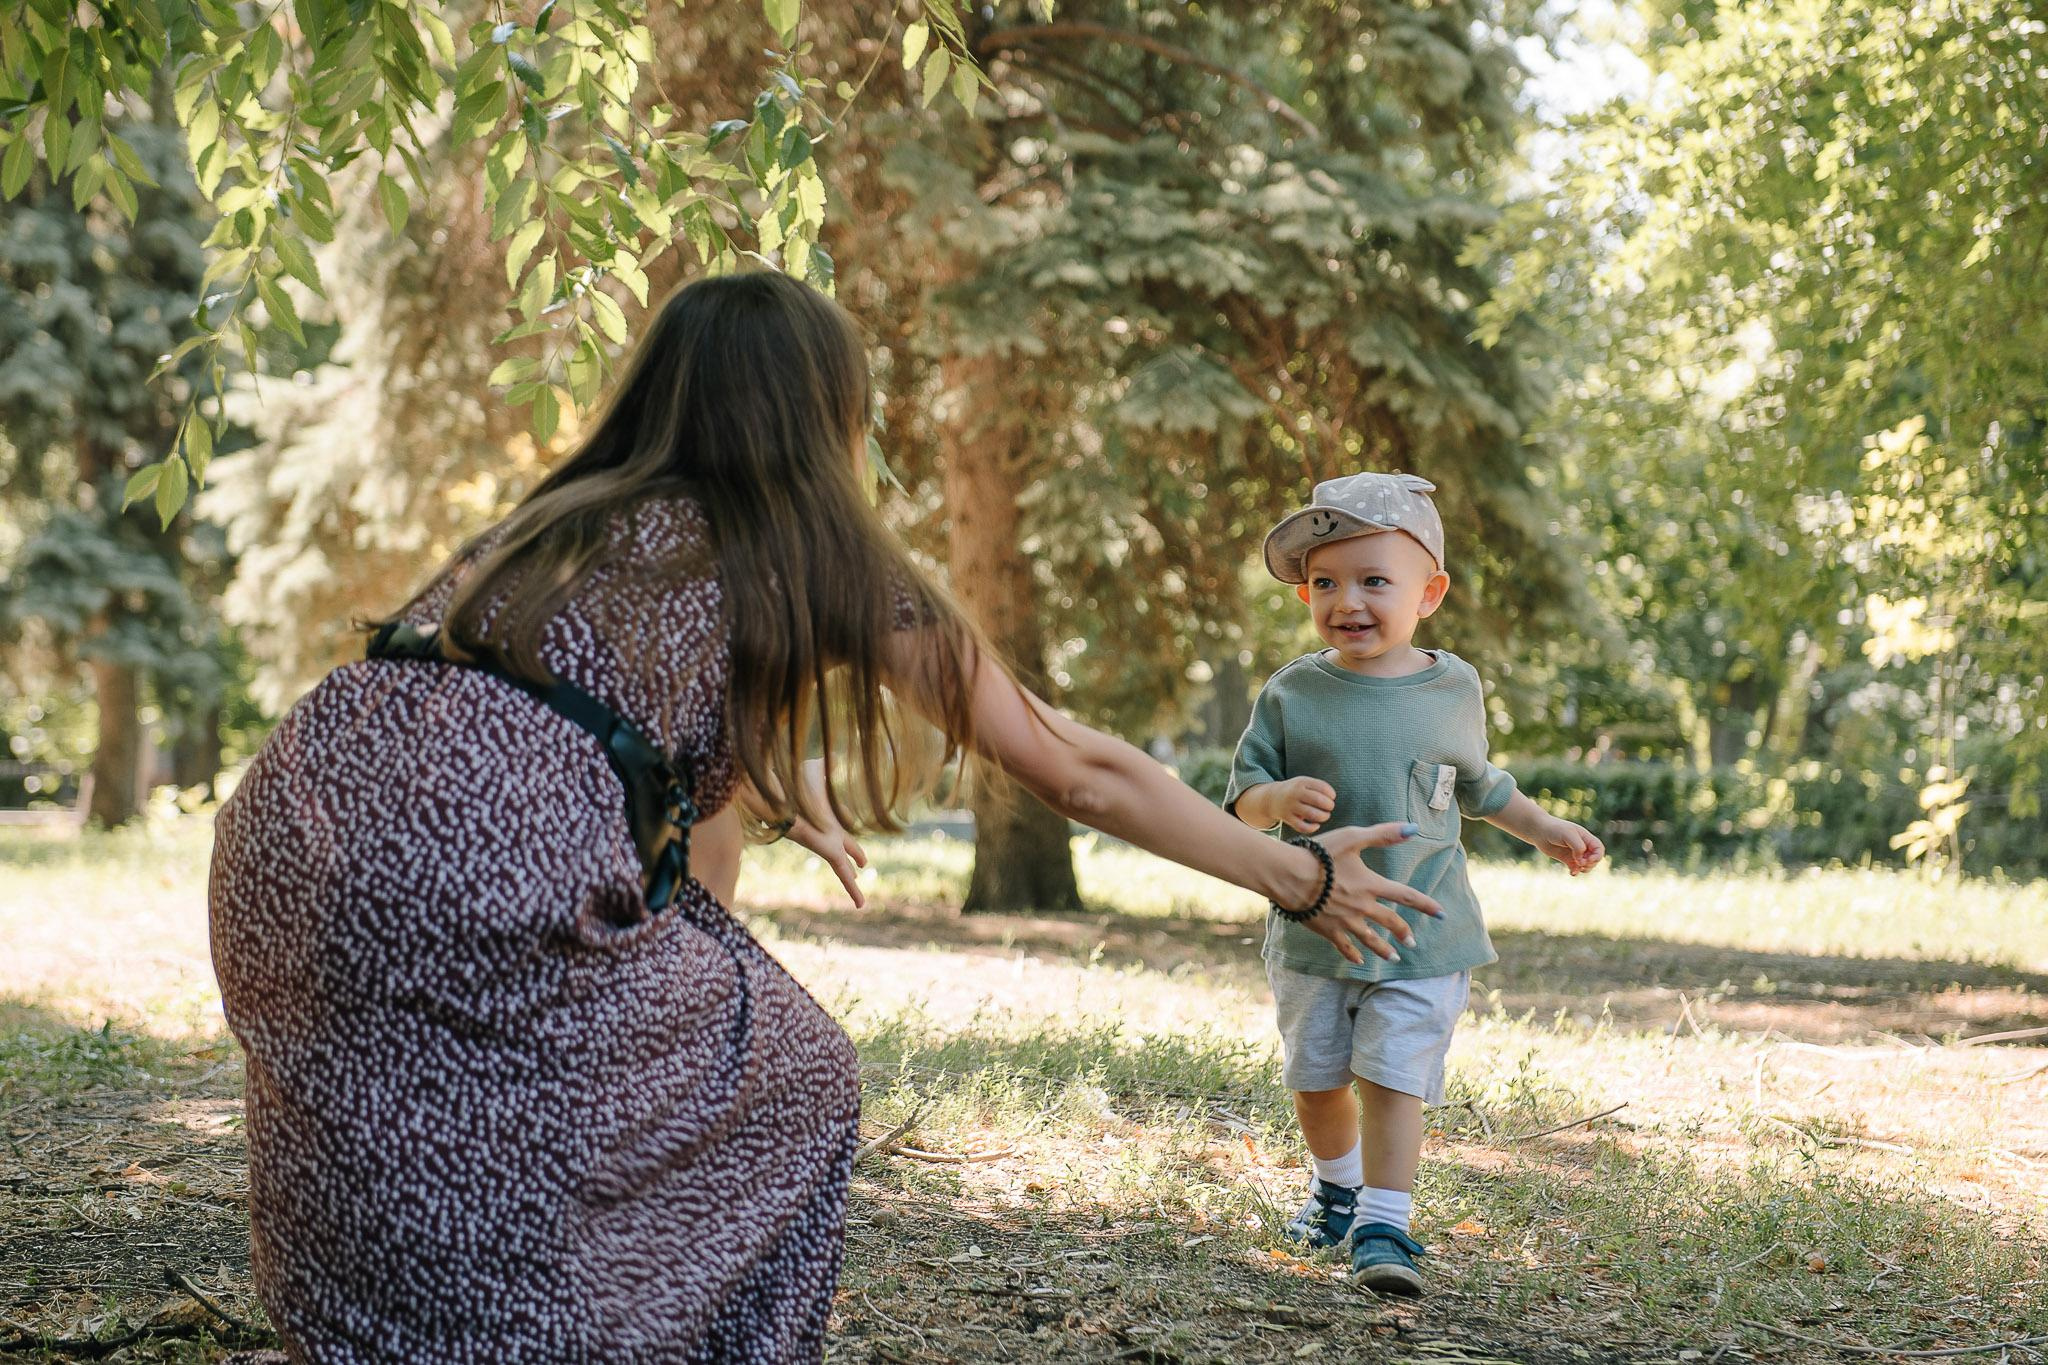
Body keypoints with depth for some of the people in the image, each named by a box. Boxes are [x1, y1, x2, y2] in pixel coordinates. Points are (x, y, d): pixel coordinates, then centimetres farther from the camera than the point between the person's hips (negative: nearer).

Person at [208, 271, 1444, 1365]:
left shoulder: (574, 514, 28)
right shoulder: (833, 569, 12)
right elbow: (1079, 770, 20)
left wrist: (789, 798, 67)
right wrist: (1303, 877, 30)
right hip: (486, 875, -6)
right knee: (792, 1089, 16)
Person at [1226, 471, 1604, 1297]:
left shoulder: (1452, 690, 0)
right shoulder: (1293, 693, -4)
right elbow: (1241, 795, -4)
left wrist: (1543, 830, 18)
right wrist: (1277, 798, -25)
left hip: (1421, 937, -1)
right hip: (1311, 931, 1)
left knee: (1393, 1081, -11)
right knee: (1316, 1080, 15)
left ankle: (1383, 1228, -8)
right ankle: (1337, 1186, 40)